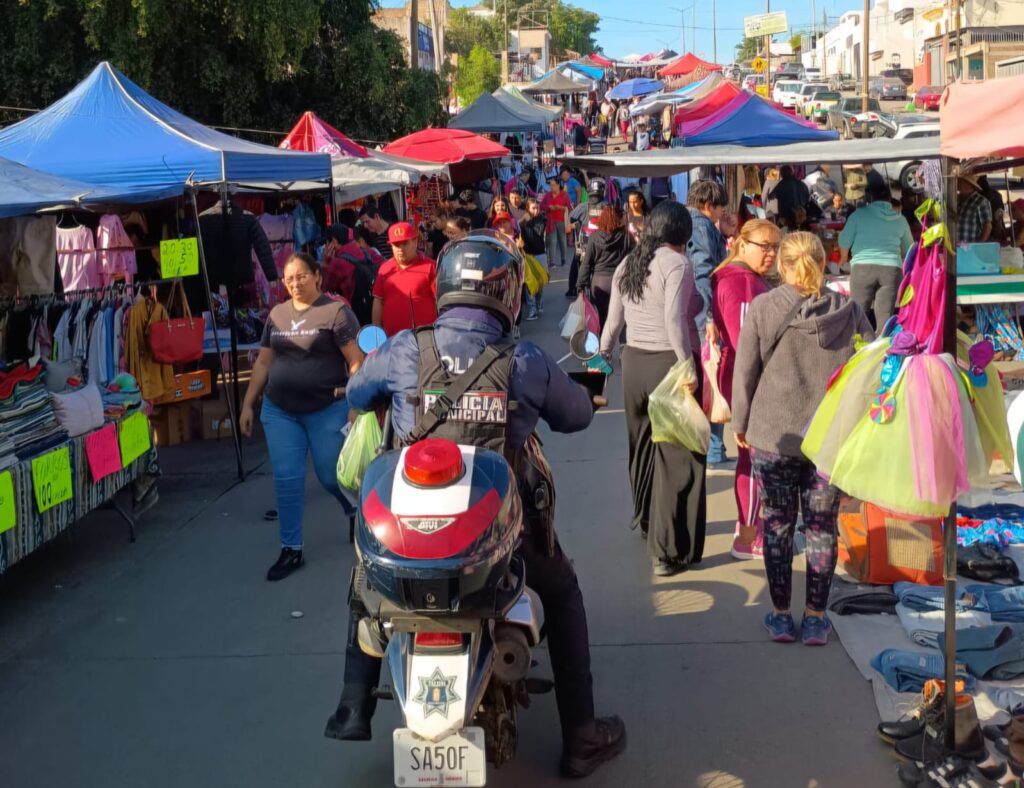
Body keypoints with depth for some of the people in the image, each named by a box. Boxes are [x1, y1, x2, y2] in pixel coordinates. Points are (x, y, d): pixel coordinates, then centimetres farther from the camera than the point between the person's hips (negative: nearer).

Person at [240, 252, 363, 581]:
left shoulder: (336, 312, -7)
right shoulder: (277, 314, 11)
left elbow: (356, 362, -10)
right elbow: (263, 362, 15)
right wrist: (248, 405, 13)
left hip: (327, 411, -5)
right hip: (279, 412, 5)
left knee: (332, 476, 6)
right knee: (286, 480, 2)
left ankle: (359, 515, 37)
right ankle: (291, 549, 11)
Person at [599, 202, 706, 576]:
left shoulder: (628, 264, 8)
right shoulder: (677, 263, -11)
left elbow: (614, 319, 11)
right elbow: (674, 317, -24)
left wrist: (604, 351, 24)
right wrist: (687, 363, -20)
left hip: (634, 362, 7)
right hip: (669, 363, -7)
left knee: (643, 445, 23)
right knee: (678, 457, 0)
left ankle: (647, 522, 42)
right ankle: (669, 552, 2)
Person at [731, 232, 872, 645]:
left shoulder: (761, 308, -7)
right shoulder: (848, 311, -3)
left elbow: (745, 373, -3)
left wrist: (741, 425, 10)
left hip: (772, 436, -1)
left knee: (778, 525, 12)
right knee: (822, 527, 12)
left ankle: (780, 615, 19)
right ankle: (816, 616, 19)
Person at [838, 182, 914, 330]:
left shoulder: (859, 214, 8)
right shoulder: (899, 219, 17)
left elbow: (844, 240, 7)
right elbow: (909, 248, 29)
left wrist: (843, 259, 27)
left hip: (863, 267, -2)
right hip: (891, 268, 2)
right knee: (885, 316, 0)